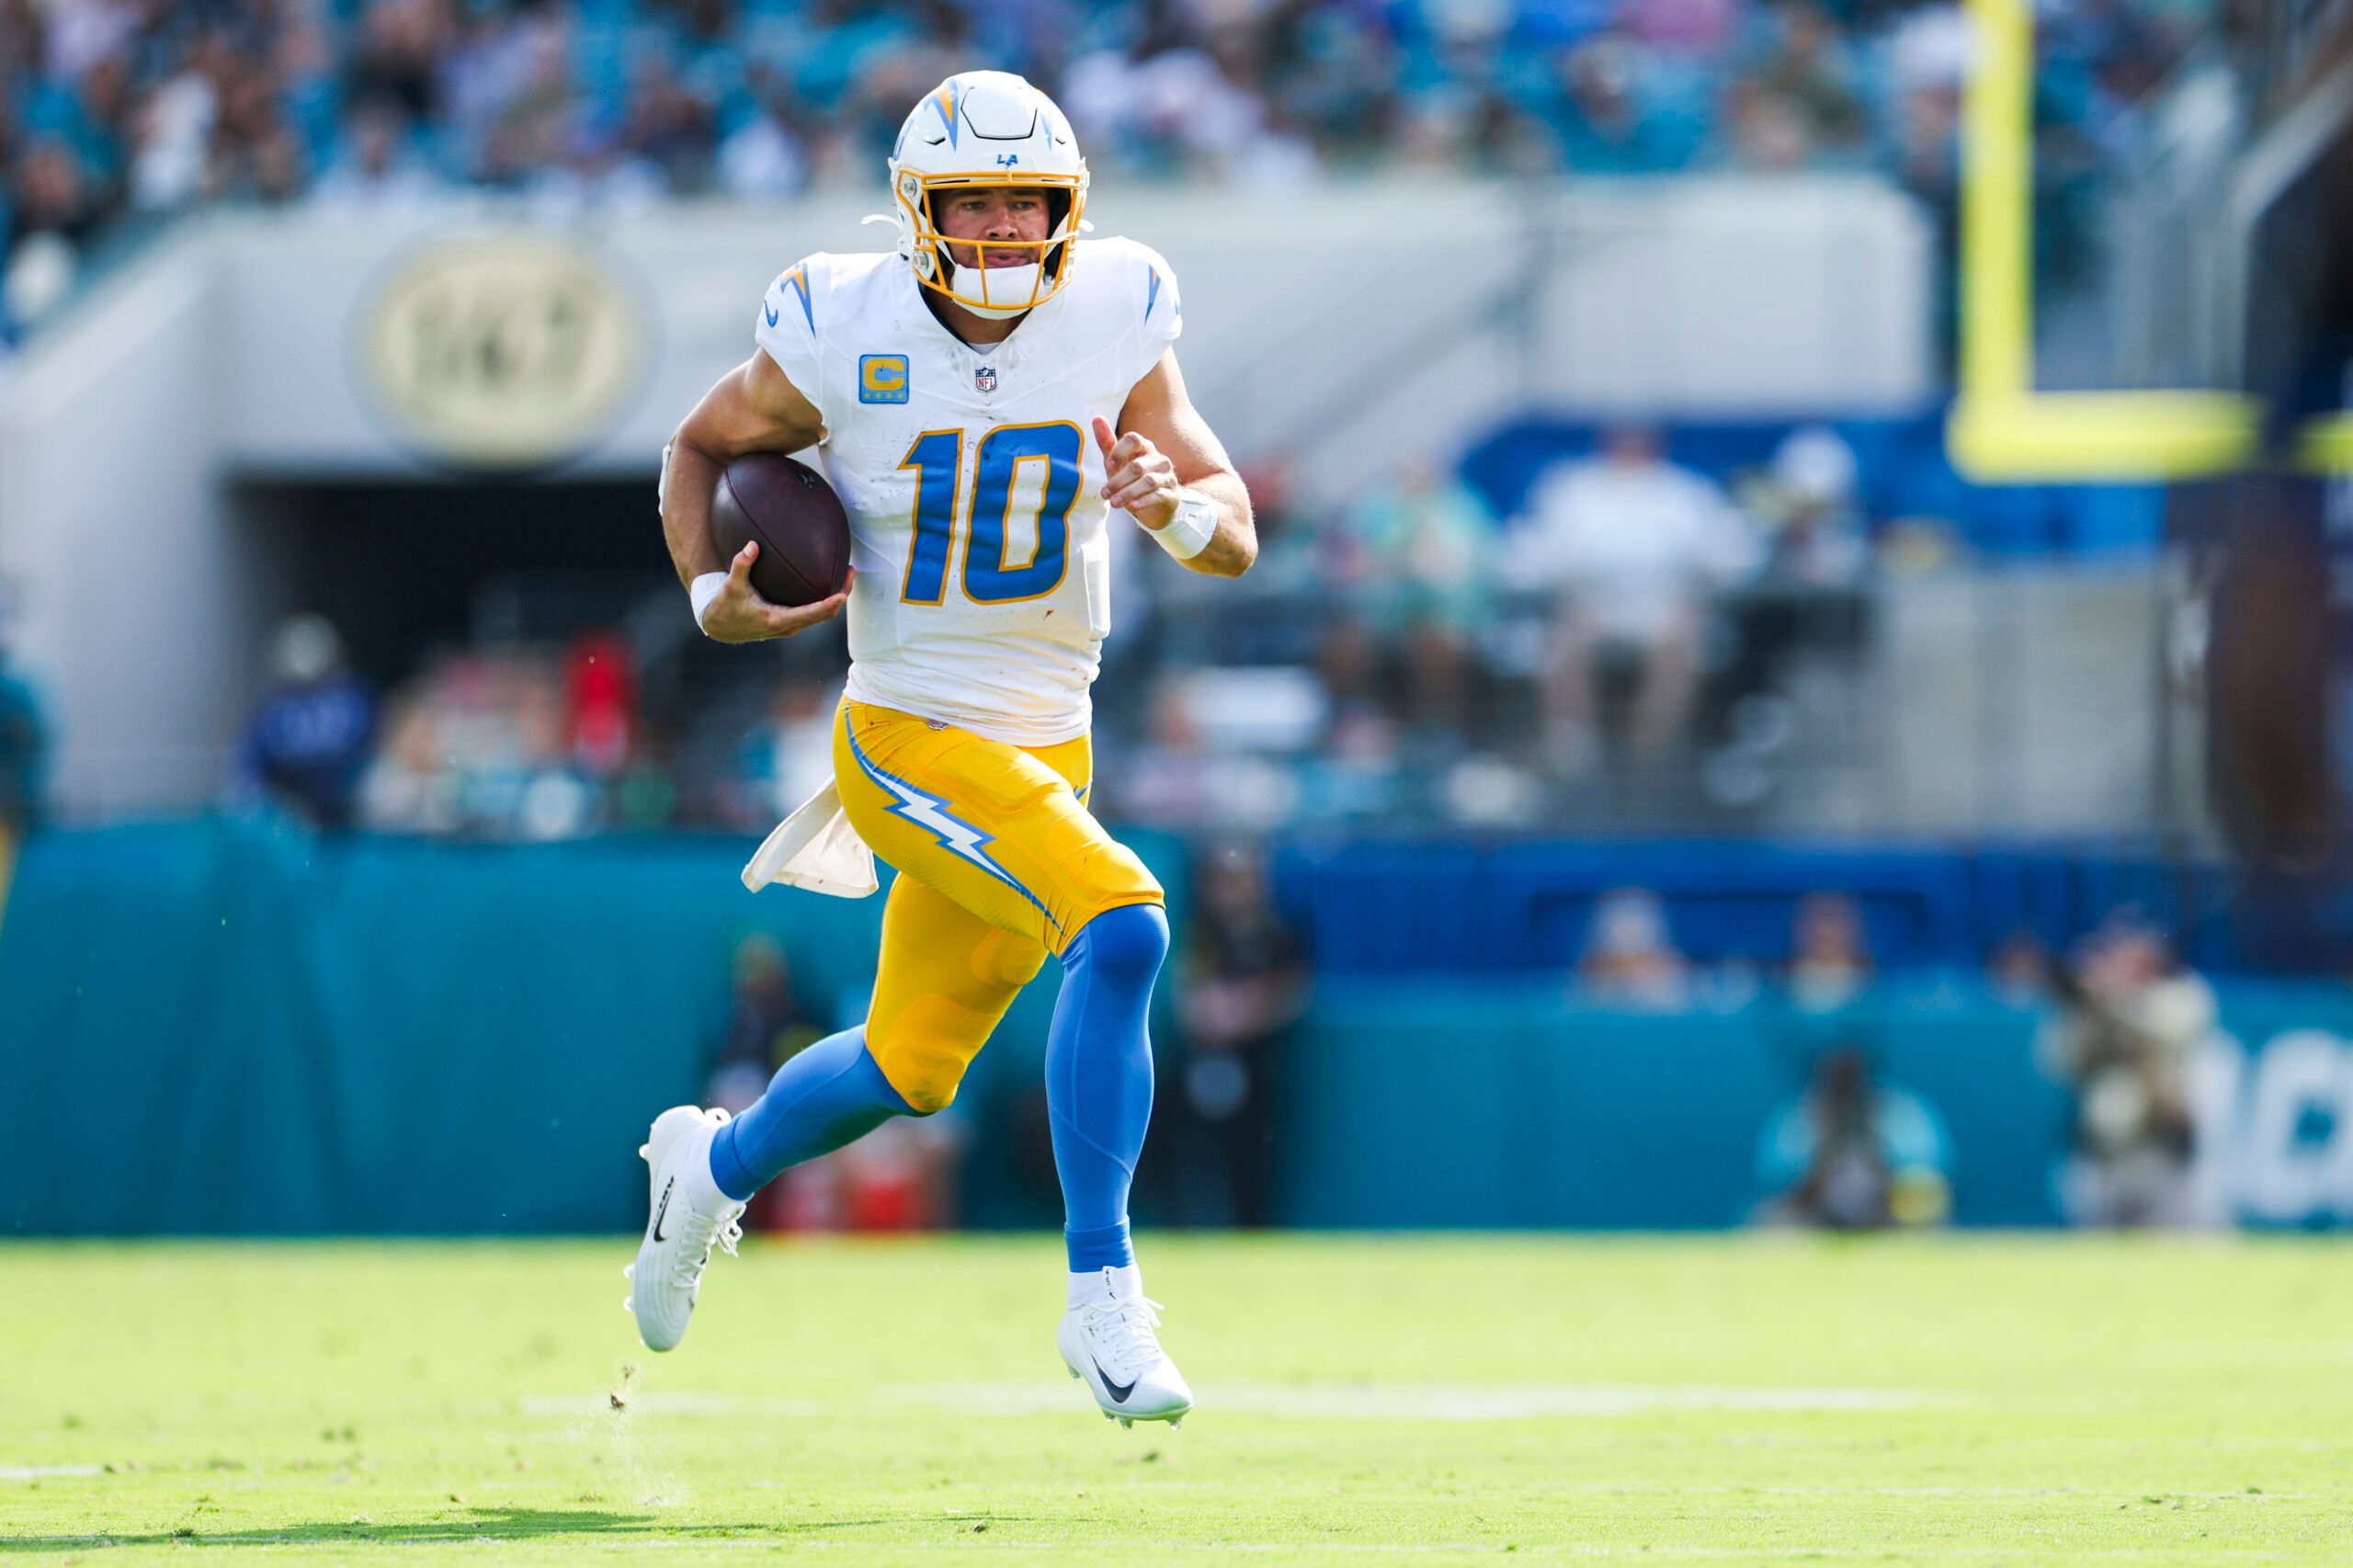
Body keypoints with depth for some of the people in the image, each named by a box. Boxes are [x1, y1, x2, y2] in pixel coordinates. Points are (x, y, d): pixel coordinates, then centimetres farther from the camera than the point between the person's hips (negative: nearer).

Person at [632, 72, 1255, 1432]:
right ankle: (1104, 1296, -20)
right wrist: (711, 596, -10)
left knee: (909, 1073, 18)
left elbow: (1237, 541, -3)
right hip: (913, 741, -5)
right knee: (1121, 929, -27)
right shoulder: (845, 339, -13)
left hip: (1049, 746, 5)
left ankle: (716, 1167, 48)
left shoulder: (1112, 324, -5)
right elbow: (704, 448, 6)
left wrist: (1176, 503, -25)